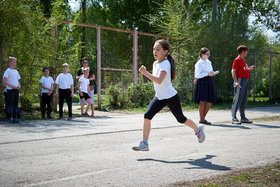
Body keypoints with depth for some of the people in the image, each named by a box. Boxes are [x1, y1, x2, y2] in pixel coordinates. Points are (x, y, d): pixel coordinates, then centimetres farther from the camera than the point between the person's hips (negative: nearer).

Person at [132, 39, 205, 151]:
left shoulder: (165, 64, -21)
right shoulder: (155, 64, 6)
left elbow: (159, 80, -36)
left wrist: (145, 72, -37)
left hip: (171, 97, -7)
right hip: (159, 97, 7)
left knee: (181, 119, 11)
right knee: (147, 116, -12)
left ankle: (198, 129, 41)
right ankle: (144, 144, -8)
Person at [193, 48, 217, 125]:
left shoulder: (209, 62, 17)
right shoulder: (199, 63, -7)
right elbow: (197, 75, -14)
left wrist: (212, 73, 4)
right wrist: (207, 74, -18)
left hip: (209, 82, 8)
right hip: (202, 82, -8)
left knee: (209, 102, 6)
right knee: (202, 102, -4)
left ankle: (203, 118, 19)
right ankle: (202, 119, 4)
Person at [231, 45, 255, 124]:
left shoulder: (243, 60, 19)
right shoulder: (237, 60, -7)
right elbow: (233, 71, -15)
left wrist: (249, 69, 12)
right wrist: (236, 81, -24)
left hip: (246, 80, 9)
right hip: (240, 80, -9)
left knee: (244, 100, 11)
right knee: (237, 99, -10)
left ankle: (243, 118, 18)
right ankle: (234, 118, -9)